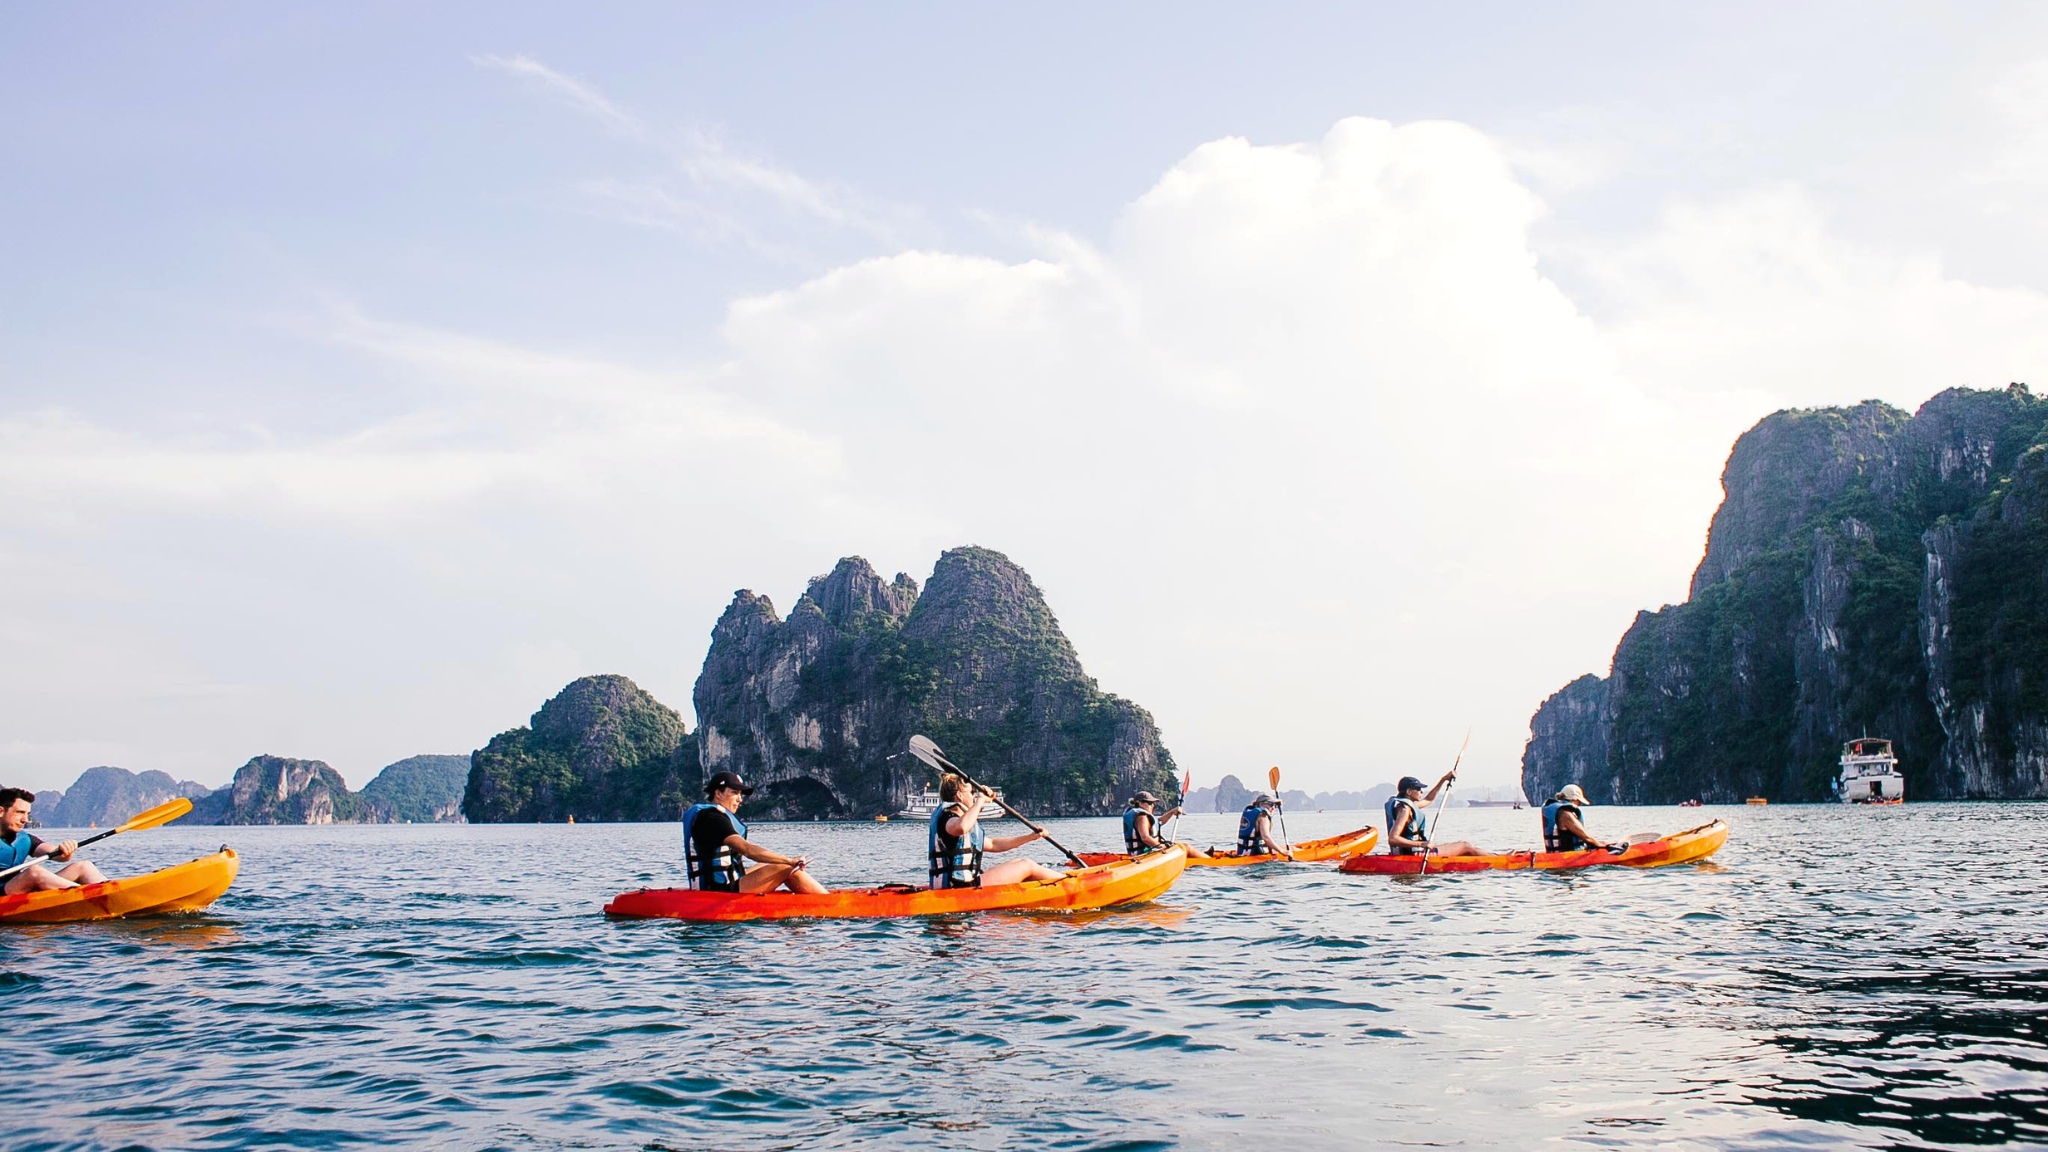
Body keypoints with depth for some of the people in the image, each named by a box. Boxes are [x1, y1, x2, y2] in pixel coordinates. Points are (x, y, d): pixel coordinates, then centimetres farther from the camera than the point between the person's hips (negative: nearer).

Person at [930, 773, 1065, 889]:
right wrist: (980, 800, -24)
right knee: (1027, 867, -1)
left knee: (1017, 863, 21)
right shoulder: (947, 817, -11)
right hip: (962, 888, -11)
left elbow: (992, 844, 25)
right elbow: (961, 827, -39)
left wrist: (1031, 837, 21)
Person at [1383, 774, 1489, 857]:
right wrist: (1421, 844, -31)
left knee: (1463, 845, 20)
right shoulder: (1405, 809, -18)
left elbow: (1428, 800, 32)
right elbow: (1392, 839, -28)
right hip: (1415, 854, -10)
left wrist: (1444, 779, 28)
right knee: (1467, 846, 0)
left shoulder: (1409, 805, 13)